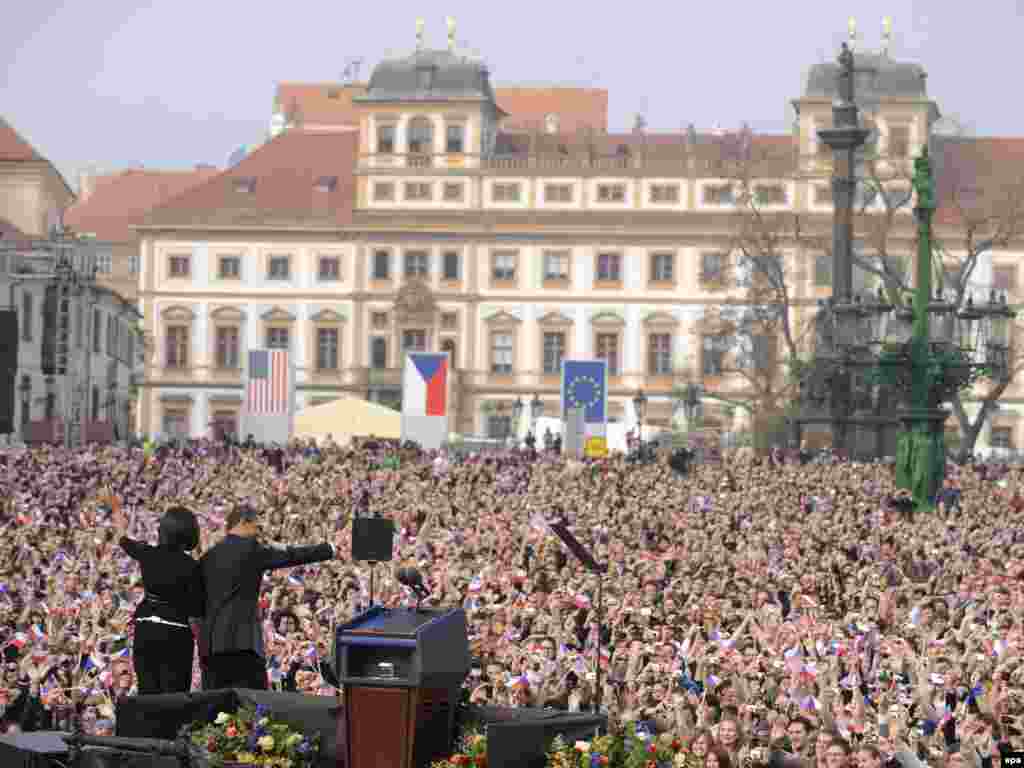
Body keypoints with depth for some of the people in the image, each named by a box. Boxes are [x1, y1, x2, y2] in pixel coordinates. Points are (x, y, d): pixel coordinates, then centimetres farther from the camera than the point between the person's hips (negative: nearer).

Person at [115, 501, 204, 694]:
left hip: (145, 632, 4)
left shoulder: (149, 554, 1)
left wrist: (117, 513, 41)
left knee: (148, 694, 7)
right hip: (175, 634, -4)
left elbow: (126, 543, 26)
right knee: (174, 695, -4)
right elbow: (196, 611, -11)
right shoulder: (190, 566, -11)